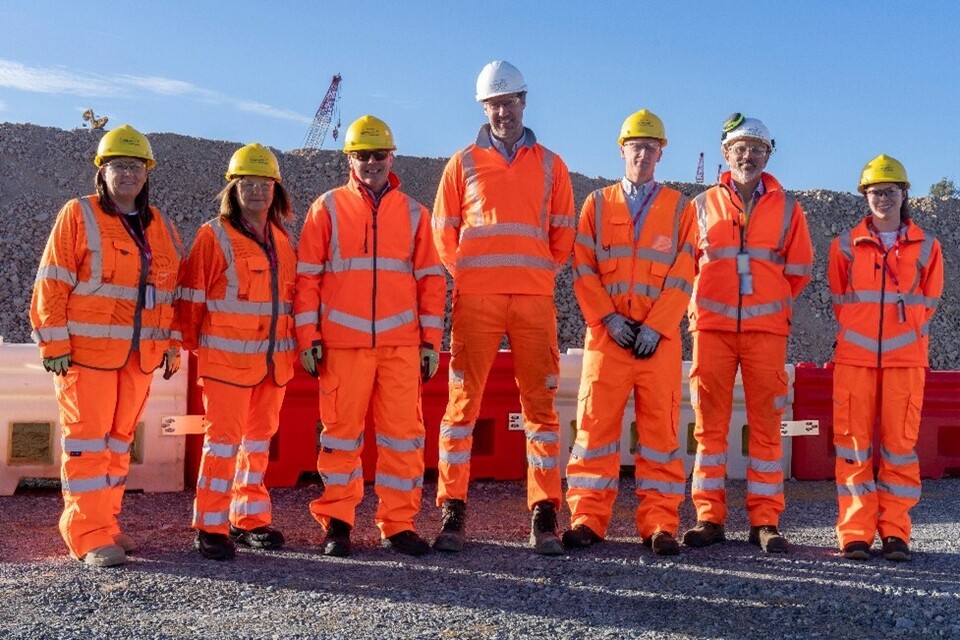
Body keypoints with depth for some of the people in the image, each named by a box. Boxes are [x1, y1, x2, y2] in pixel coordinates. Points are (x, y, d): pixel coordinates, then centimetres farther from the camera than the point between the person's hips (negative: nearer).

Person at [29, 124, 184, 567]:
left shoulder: (160, 227, 13)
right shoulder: (78, 216, -3)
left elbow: (172, 292, 16)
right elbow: (51, 284, -7)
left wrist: (172, 345, 11)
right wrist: (55, 344, -12)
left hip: (139, 354, 6)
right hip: (86, 349, -5)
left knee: (119, 438, 11)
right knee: (87, 439, -5)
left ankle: (106, 523, 21)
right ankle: (89, 535, -1)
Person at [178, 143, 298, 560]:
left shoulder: (282, 240, 13)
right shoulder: (214, 236, -5)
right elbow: (192, 296, -5)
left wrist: (294, 345, 13)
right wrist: (193, 344, -3)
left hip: (274, 360, 6)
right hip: (227, 358, -6)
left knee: (260, 439, 12)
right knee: (223, 439, -4)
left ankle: (251, 519, 23)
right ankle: (211, 527, 4)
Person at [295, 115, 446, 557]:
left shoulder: (413, 213, 12)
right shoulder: (328, 209, 7)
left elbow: (430, 278, 12)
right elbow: (307, 277, 5)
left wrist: (431, 340, 6)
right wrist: (307, 338, -3)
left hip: (402, 343, 2)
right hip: (343, 342, -1)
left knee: (403, 433, 1)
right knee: (341, 431, 2)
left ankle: (398, 524, 9)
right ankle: (336, 522, 12)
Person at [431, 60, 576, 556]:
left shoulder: (550, 165, 15)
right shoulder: (464, 163, 12)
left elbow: (564, 232, 14)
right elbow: (443, 230, 11)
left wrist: (542, 273, 5)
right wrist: (464, 274, 3)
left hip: (534, 298, 1)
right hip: (475, 298, -1)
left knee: (539, 401, -1)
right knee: (463, 400, -3)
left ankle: (544, 515, 3)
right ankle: (452, 511, 2)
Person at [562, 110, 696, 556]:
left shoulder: (680, 209, 11)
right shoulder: (597, 204, 13)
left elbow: (682, 277, 2)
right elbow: (583, 271, 5)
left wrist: (654, 327, -9)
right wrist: (609, 318, -8)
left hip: (660, 337, 0)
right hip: (606, 334, 1)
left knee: (660, 426, 0)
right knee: (596, 422, -2)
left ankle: (660, 524, 5)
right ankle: (588, 518, 4)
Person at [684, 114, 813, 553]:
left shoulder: (786, 207, 10)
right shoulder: (703, 205, 10)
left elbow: (800, 269, 15)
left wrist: (772, 301, 13)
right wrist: (713, 297, 12)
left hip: (767, 328, 0)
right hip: (712, 326, 0)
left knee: (766, 423, -1)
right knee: (710, 422, 0)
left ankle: (765, 521, 4)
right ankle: (709, 517, 5)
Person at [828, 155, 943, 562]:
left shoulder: (926, 247, 9)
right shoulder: (846, 245, 8)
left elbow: (929, 303, 14)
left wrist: (905, 331, 7)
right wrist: (858, 330, 10)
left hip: (905, 357, 0)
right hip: (854, 356, 0)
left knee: (900, 443, 0)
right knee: (853, 443, -2)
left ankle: (895, 532, 7)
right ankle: (855, 532, 3)